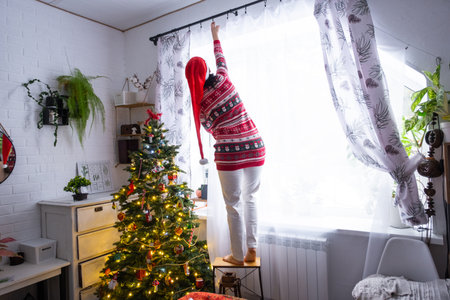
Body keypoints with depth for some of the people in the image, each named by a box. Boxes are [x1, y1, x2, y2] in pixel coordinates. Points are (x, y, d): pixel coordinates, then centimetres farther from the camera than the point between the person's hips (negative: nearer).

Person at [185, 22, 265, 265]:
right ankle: (252, 250, 21)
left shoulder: (199, 104, -1)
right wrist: (215, 37, 40)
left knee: (233, 205, 9)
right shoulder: (222, 79, 2)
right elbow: (220, 57, 24)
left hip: (229, 153, -3)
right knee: (250, 198, 18)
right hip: (255, 147, 3)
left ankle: (238, 256, 18)